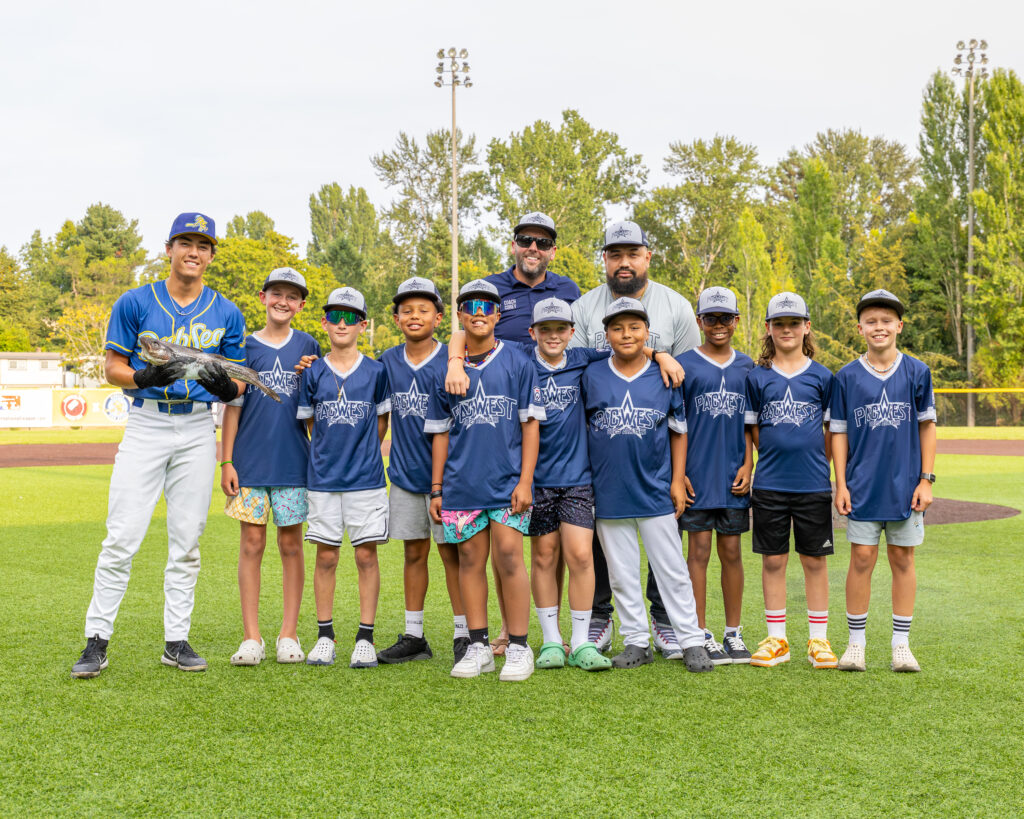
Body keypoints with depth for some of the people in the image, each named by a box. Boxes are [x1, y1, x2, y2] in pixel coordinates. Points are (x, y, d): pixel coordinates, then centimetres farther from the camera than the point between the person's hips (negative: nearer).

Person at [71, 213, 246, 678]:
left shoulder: (227, 314, 8)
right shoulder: (135, 303, 2)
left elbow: (238, 386, 9)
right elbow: (112, 367, 2)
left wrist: (225, 385, -16)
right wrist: (145, 377, -19)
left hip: (198, 430, 2)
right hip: (146, 425, -2)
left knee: (186, 540, 5)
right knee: (123, 536, -7)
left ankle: (177, 641, 14)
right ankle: (96, 640, 0)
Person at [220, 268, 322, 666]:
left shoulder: (307, 346, 7)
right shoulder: (245, 346, 4)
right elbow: (232, 407, 4)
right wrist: (226, 461, 0)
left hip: (293, 461, 1)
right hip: (250, 462, -1)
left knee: (291, 545, 5)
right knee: (252, 544, 0)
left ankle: (289, 635, 12)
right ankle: (251, 637, 5)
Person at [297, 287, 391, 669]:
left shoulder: (376, 372, 2)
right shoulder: (313, 373, 5)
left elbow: (382, 421, 10)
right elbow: (309, 422, 13)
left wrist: (362, 452, 6)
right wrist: (333, 449, 6)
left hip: (366, 478, -1)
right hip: (323, 477, 1)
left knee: (366, 554, -1)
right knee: (326, 555, 4)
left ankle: (365, 638, 6)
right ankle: (325, 635, 14)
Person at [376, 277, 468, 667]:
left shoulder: (452, 361, -7)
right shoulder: (388, 361, 5)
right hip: (405, 472, 4)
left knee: (450, 550, 1)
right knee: (414, 553, 10)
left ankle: (464, 635, 9)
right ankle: (413, 637, 17)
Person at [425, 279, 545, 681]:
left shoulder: (517, 362, 3)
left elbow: (530, 425, 2)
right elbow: (441, 432, 13)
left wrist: (525, 480, -5)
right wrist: (436, 488, 9)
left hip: (507, 479, -2)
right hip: (462, 482, 2)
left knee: (508, 557, -8)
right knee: (470, 560, 5)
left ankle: (518, 647, 2)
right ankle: (478, 647, 13)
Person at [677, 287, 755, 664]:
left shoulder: (746, 366, 10)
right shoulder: (685, 364, 0)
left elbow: (750, 423, 12)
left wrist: (747, 466, 0)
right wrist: (677, 473, -7)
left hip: (733, 475, 3)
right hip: (697, 474, -3)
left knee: (731, 551, 7)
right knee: (699, 551, 0)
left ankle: (734, 633, 15)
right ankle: (702, 635, 6)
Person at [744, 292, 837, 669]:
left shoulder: (821, 376, 4)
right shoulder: (757, 377, 4)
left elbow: (832, 431, 8)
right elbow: (752, 430, 8)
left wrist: (815, 461, 4)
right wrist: (777, 453, 3)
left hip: (813, 483, 0)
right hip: (770, 483, 0)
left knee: (814, 560, 5)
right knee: (773, 560, 5)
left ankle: (818, 639, 13)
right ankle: (776, 639, 14)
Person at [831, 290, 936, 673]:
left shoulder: (917, 372, 2)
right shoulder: (847, 377, 2)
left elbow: (927, 426, 5)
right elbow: (839, 432, 5)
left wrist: (926, 479, 0)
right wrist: (841, 483, -1)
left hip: (906, 484, 0)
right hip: (863, 484, 0)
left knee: (903, 559, 7)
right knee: (861, 559, 0)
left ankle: (901, 644, 15)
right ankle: (856, 643, 10)